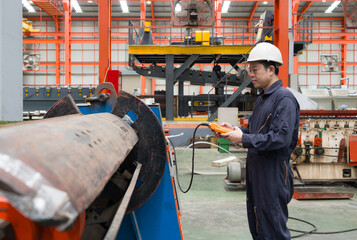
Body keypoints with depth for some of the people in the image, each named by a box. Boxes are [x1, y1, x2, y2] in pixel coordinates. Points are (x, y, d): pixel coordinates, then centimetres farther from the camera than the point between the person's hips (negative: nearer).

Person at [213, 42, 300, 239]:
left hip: (273, 174, -9)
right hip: (255, 171, 10)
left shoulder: (284, 98, -15)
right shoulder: (262, 99, 16)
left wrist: (244, 139, -20)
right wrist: (234, 130, 5)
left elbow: (281, 138, -25)